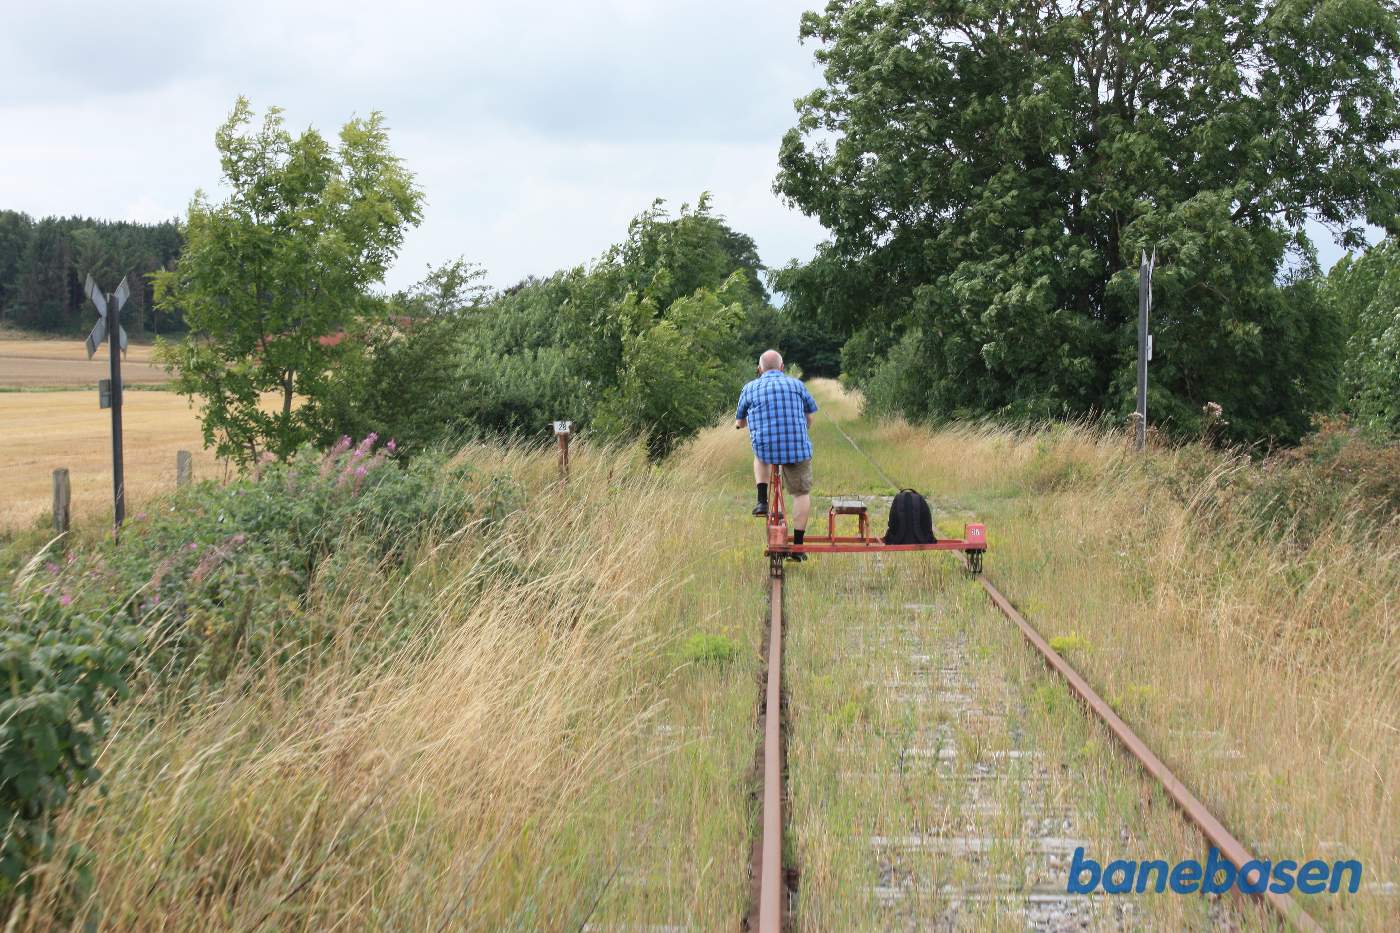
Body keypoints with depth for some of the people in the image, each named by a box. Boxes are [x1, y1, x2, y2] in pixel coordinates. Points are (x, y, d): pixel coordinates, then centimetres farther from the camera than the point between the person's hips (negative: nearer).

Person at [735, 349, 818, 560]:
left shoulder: (750, 388, 8)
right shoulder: (796, 384, 8)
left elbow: (739, 422, 17)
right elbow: (809, 417, 16)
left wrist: (740, 424, 41)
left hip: (765, 448, 1)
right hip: (798, 448, -1)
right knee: (801, 493, 14)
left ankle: (762, 501, 19)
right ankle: (797, 546, 10)